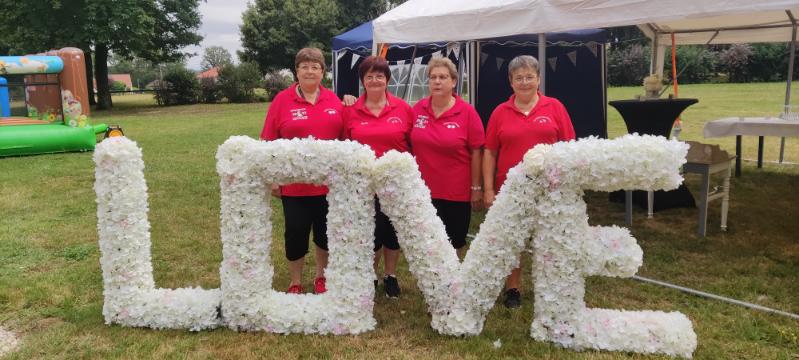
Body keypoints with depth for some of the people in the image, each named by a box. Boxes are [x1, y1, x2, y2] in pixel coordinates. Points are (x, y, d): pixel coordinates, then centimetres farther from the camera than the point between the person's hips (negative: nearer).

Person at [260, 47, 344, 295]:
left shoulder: (333, 100, 4)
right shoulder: (282, 100, -4)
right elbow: (269, 143, -3)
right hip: (294, 183, -2)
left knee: (326, 232, 13)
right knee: (296, 234, 7)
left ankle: (321, 278, 34)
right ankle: (295, 284, 26)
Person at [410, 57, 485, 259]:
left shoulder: (467, 112, -9)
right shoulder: (418, 109, -1)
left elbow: (476, 152, -7)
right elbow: (410, 146, 9)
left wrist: (476, 188, -6)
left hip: (457, 193, -2)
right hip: (424, 190, 3)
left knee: (455, 243, 13)